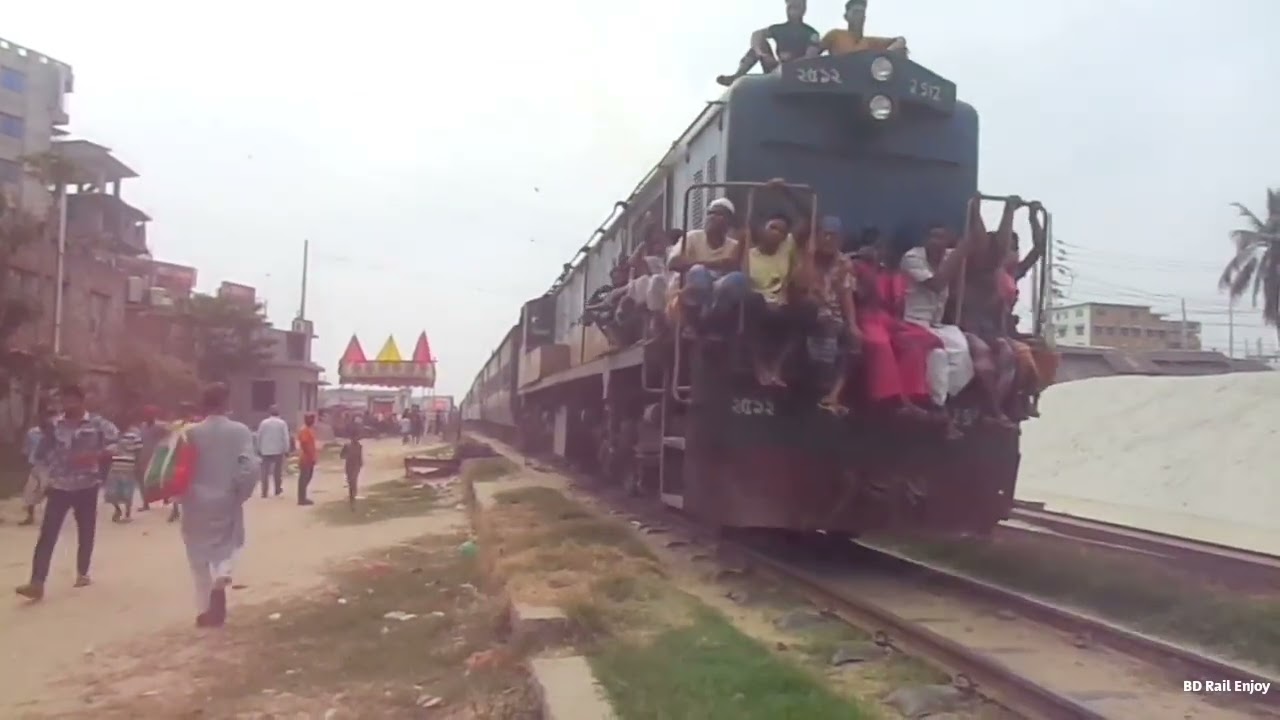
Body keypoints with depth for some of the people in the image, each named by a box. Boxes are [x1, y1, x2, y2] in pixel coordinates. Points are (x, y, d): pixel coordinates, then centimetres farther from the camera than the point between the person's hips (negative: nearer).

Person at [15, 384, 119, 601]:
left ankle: (82, 573, 28)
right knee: (47, 534, -7)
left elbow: (117, 443, -9)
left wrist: (94, 456, -20)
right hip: (58, 487, 2)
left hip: (86, 487, -1)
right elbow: (46, 452, 10)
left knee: (86, 533, 10)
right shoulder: (54, 424, 4)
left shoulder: (97, 424, -5)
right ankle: (37, 583, -10)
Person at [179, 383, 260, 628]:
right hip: (227, 503, 0)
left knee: (199, 556, 14)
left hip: (196, 503, 1)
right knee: (229, 545, 21)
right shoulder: (240, 431, -8)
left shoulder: (191, 433, -6)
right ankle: (221, 577, -10)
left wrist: (184, 494, 13)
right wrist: (240, 495, -1)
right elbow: (251, 468, -15)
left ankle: (205, 610, 18)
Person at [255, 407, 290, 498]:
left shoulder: (264, 422, 0)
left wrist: (259, 449, 11)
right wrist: (286, 449, -2)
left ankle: (264, 492, -1)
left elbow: (259, 436, 3)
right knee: (277, 471, 12)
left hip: (265, 450, 1)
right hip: (278, 450, -1)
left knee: (265, 472, 4)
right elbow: (285, 437, -8)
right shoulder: (282, 423, -5)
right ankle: (278, 490, 17)